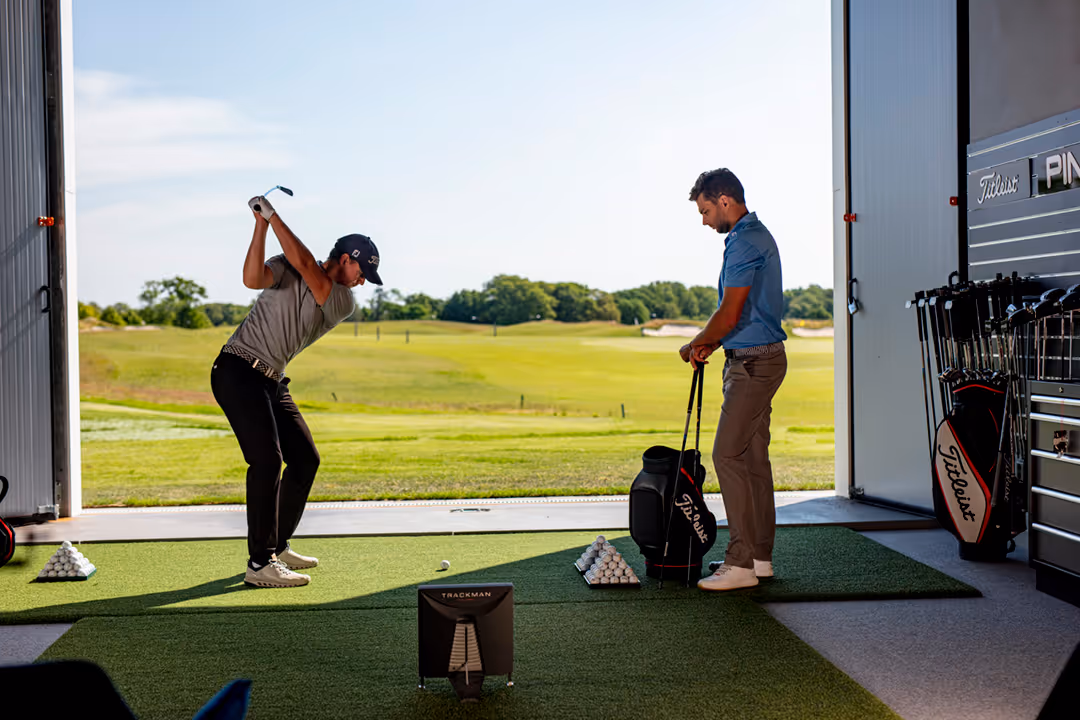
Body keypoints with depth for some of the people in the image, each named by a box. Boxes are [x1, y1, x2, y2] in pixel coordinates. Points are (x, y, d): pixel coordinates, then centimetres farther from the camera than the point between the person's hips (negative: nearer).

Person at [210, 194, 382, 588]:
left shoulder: (344, 302, 5)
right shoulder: (287, 269, -4)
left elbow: (306, 265, -11)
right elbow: (253, 279, -25)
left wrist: (274, 216, -13)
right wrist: (262, 224, -26)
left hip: (272, 382, 7)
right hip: (238, 371, -7)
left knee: (305, 458, 8)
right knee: (267, 459, -18)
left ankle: (277, 545, 22)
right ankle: (260, 564, -17)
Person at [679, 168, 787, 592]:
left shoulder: (744, 242, -17)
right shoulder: (755, 235, 17)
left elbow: (730, 315, -19)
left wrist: (695, 345, -3)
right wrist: (709, 344, 12)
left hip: (754, 362, -11)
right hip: (756, 358, 11)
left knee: (728, 455, -10)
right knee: (753, 455, 11)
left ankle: (742, 563, -8)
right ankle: (760, 556, 17)